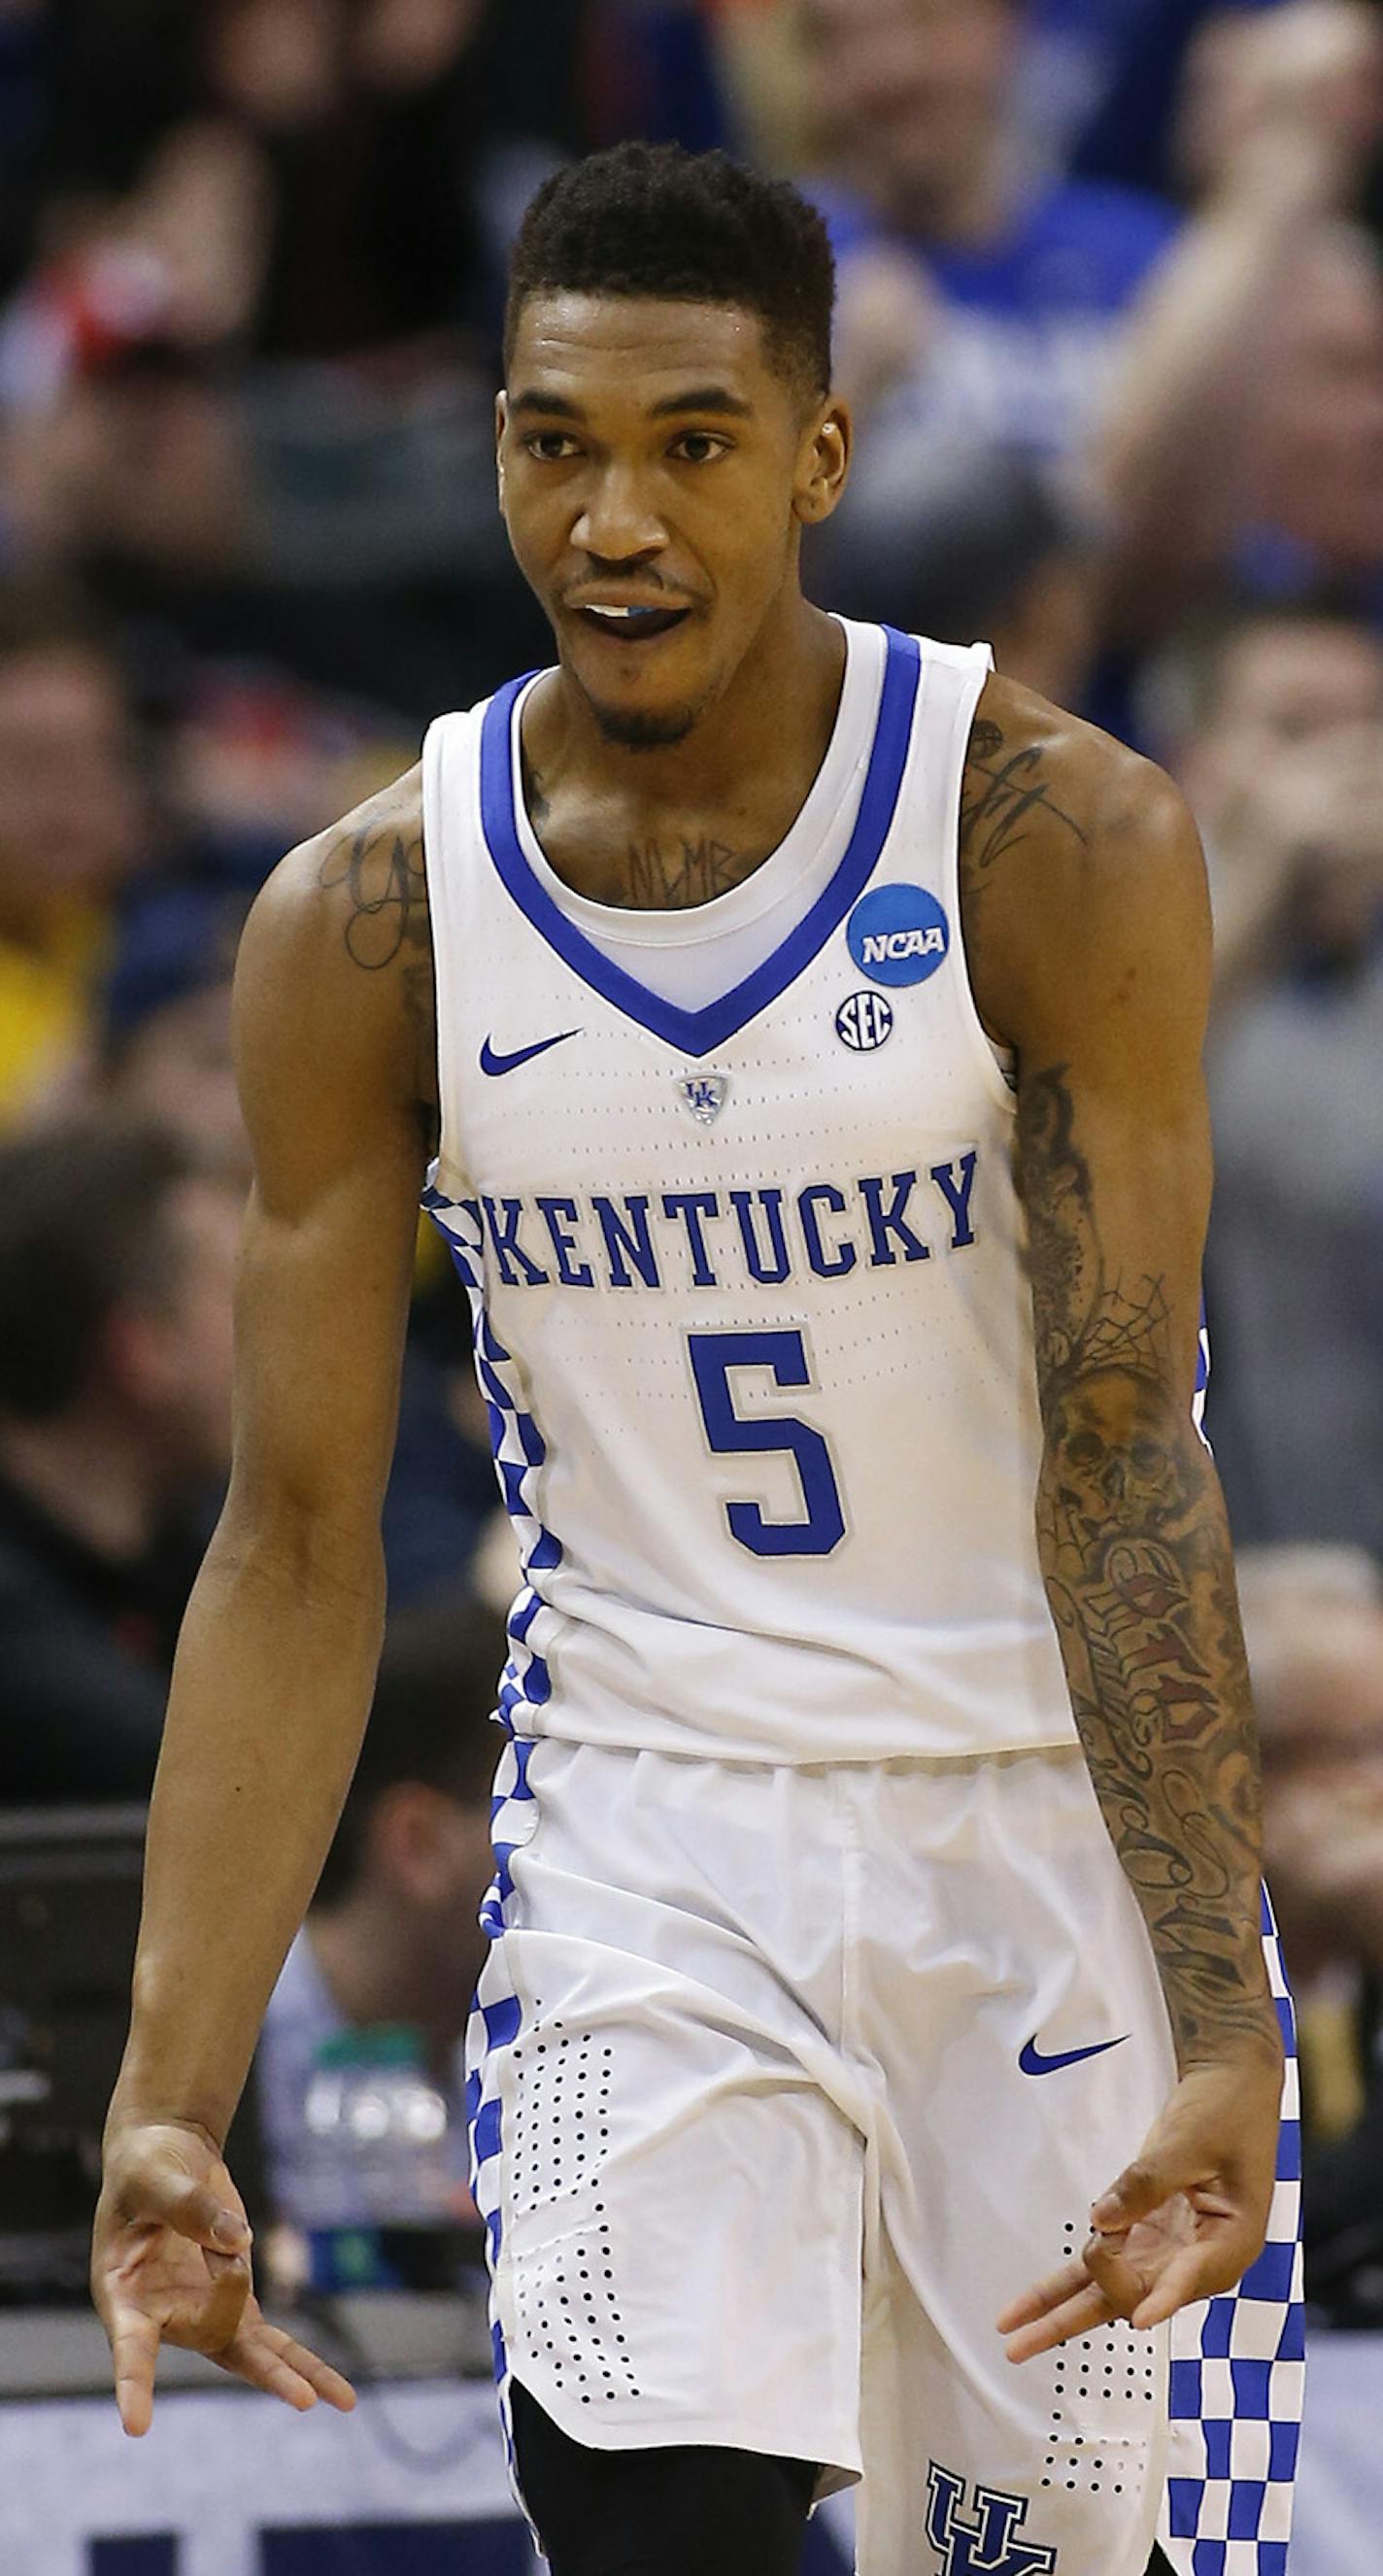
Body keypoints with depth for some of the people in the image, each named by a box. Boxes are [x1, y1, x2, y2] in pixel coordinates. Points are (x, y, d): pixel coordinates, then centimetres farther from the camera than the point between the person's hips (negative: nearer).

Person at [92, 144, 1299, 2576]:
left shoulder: (1055, 837, -13)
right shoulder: (366, 925, -7)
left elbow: (1125, 1468, -16)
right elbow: (296, 1548, -4)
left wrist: (1226, 2040, -23)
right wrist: (170, 2101, -13)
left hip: (1049, 1808, -1)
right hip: (647, 1828, 1)